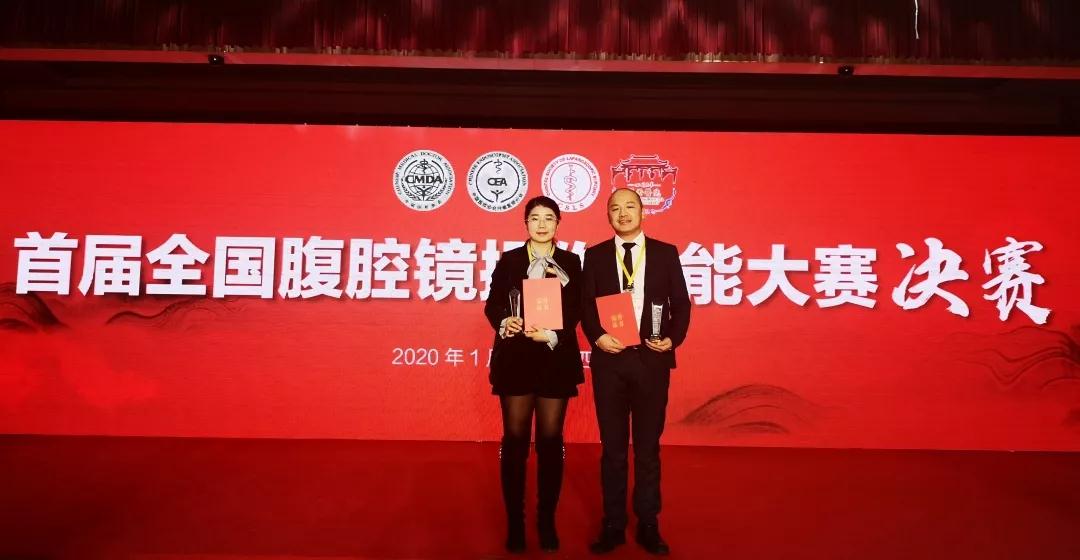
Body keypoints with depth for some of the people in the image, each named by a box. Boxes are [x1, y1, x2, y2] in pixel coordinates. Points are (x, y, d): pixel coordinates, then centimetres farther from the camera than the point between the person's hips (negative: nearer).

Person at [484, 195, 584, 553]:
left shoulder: (570, 263, 7)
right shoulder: (508, 260, 8)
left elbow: (576, 311, -1)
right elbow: (492, 304, 2)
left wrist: (551, 335, -18)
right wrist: (504, 323, -19)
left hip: (556, 360, 0)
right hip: (515, 358, 0)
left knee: (550, 440, 5)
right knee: (514, 440, 2)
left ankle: (547, 521, 18)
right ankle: (515, 522, 14)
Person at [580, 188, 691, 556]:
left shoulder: (666, 253, 5)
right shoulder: (595, 255, 6)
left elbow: (681, 303, 4)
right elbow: (585, 304, 3)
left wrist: (674, 338, -11)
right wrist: (597, 336, -13)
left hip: (652, 359, 0)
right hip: (609, 359, 1)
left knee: (648, 446, 8)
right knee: (612, 447, 8)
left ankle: (648, 526, 21)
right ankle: (613, 525, 20)